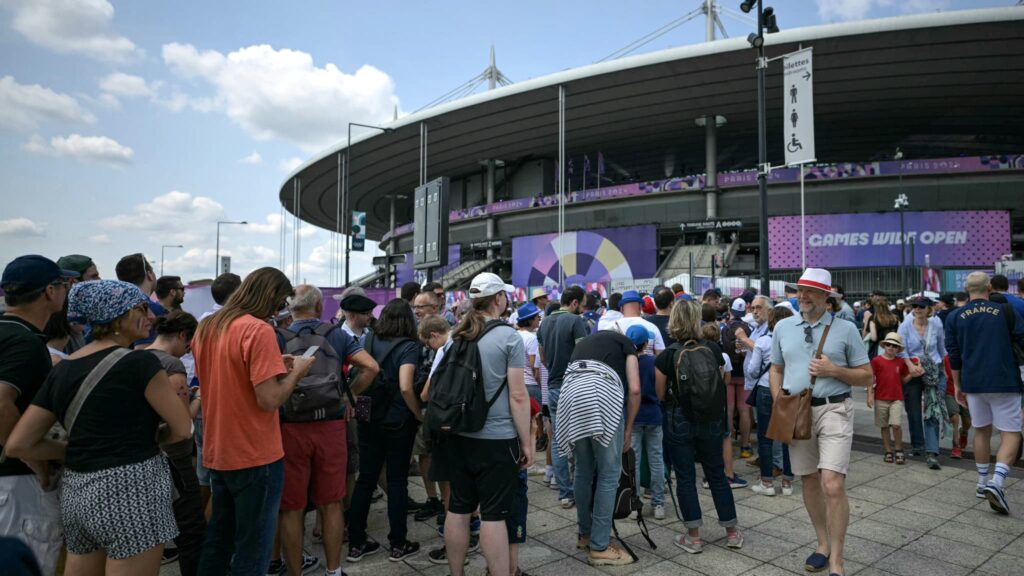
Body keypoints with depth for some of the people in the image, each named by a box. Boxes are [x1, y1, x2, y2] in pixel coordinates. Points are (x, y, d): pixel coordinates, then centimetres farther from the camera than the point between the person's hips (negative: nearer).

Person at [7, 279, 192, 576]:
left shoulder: (62, 370, 6)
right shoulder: (140, 362, -13)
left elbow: (17, 444, 6)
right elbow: (183, 429, -10)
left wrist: (77, 451, 13)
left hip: (75, 491, 7)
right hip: (129, 490, -7)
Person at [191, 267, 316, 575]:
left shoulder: (206, 327, 6)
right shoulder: (259, 330, -20)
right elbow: (269, 400, -24)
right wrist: (296, 370, -8)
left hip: (217, 454, 8)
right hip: (255, 457, -8)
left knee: (217, 538, 22)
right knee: (253, 547, 6)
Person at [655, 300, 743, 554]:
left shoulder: (667, 355, -12)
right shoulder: (713, 349, -5)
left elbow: (661, 394, -3)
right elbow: (722, 385, 5)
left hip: (680, 422, -3)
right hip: (712, 421, 3)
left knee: (685, 477, 8)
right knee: (717, 475, 16)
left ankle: (693, 537, 15)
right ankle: (732, 533, 26)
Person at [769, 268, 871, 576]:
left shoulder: (845, 329, -1)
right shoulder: (783, 327, 7)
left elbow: (867, 377, 3)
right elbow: (776, 369, 16)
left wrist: (834, 370, -14)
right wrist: (778, 402, 2)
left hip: (833, 410, -3)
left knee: (833, 486, -11)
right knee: (809, 481, 14)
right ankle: (823, 544, 33)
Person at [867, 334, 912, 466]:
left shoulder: (901, 362, 6)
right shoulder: (876, 360, -2)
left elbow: (904, 380, 14)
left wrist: (911, 374, -4)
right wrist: (870, 395, -6)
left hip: (897, 399, 1)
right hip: (881, 399, -1)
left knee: (896, 424, -11)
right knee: (884, 426, 8)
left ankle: (899, 450, 8)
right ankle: (888, 451, 20)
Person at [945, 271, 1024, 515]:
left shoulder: (955, 317, 3)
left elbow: (954, 356, 6)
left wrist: (957, 385, 14)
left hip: (973, 383, 3)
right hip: (1004, 382, -3)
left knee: (982, 431, 17)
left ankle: (983, 483, 25)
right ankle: (996, 481, -16)